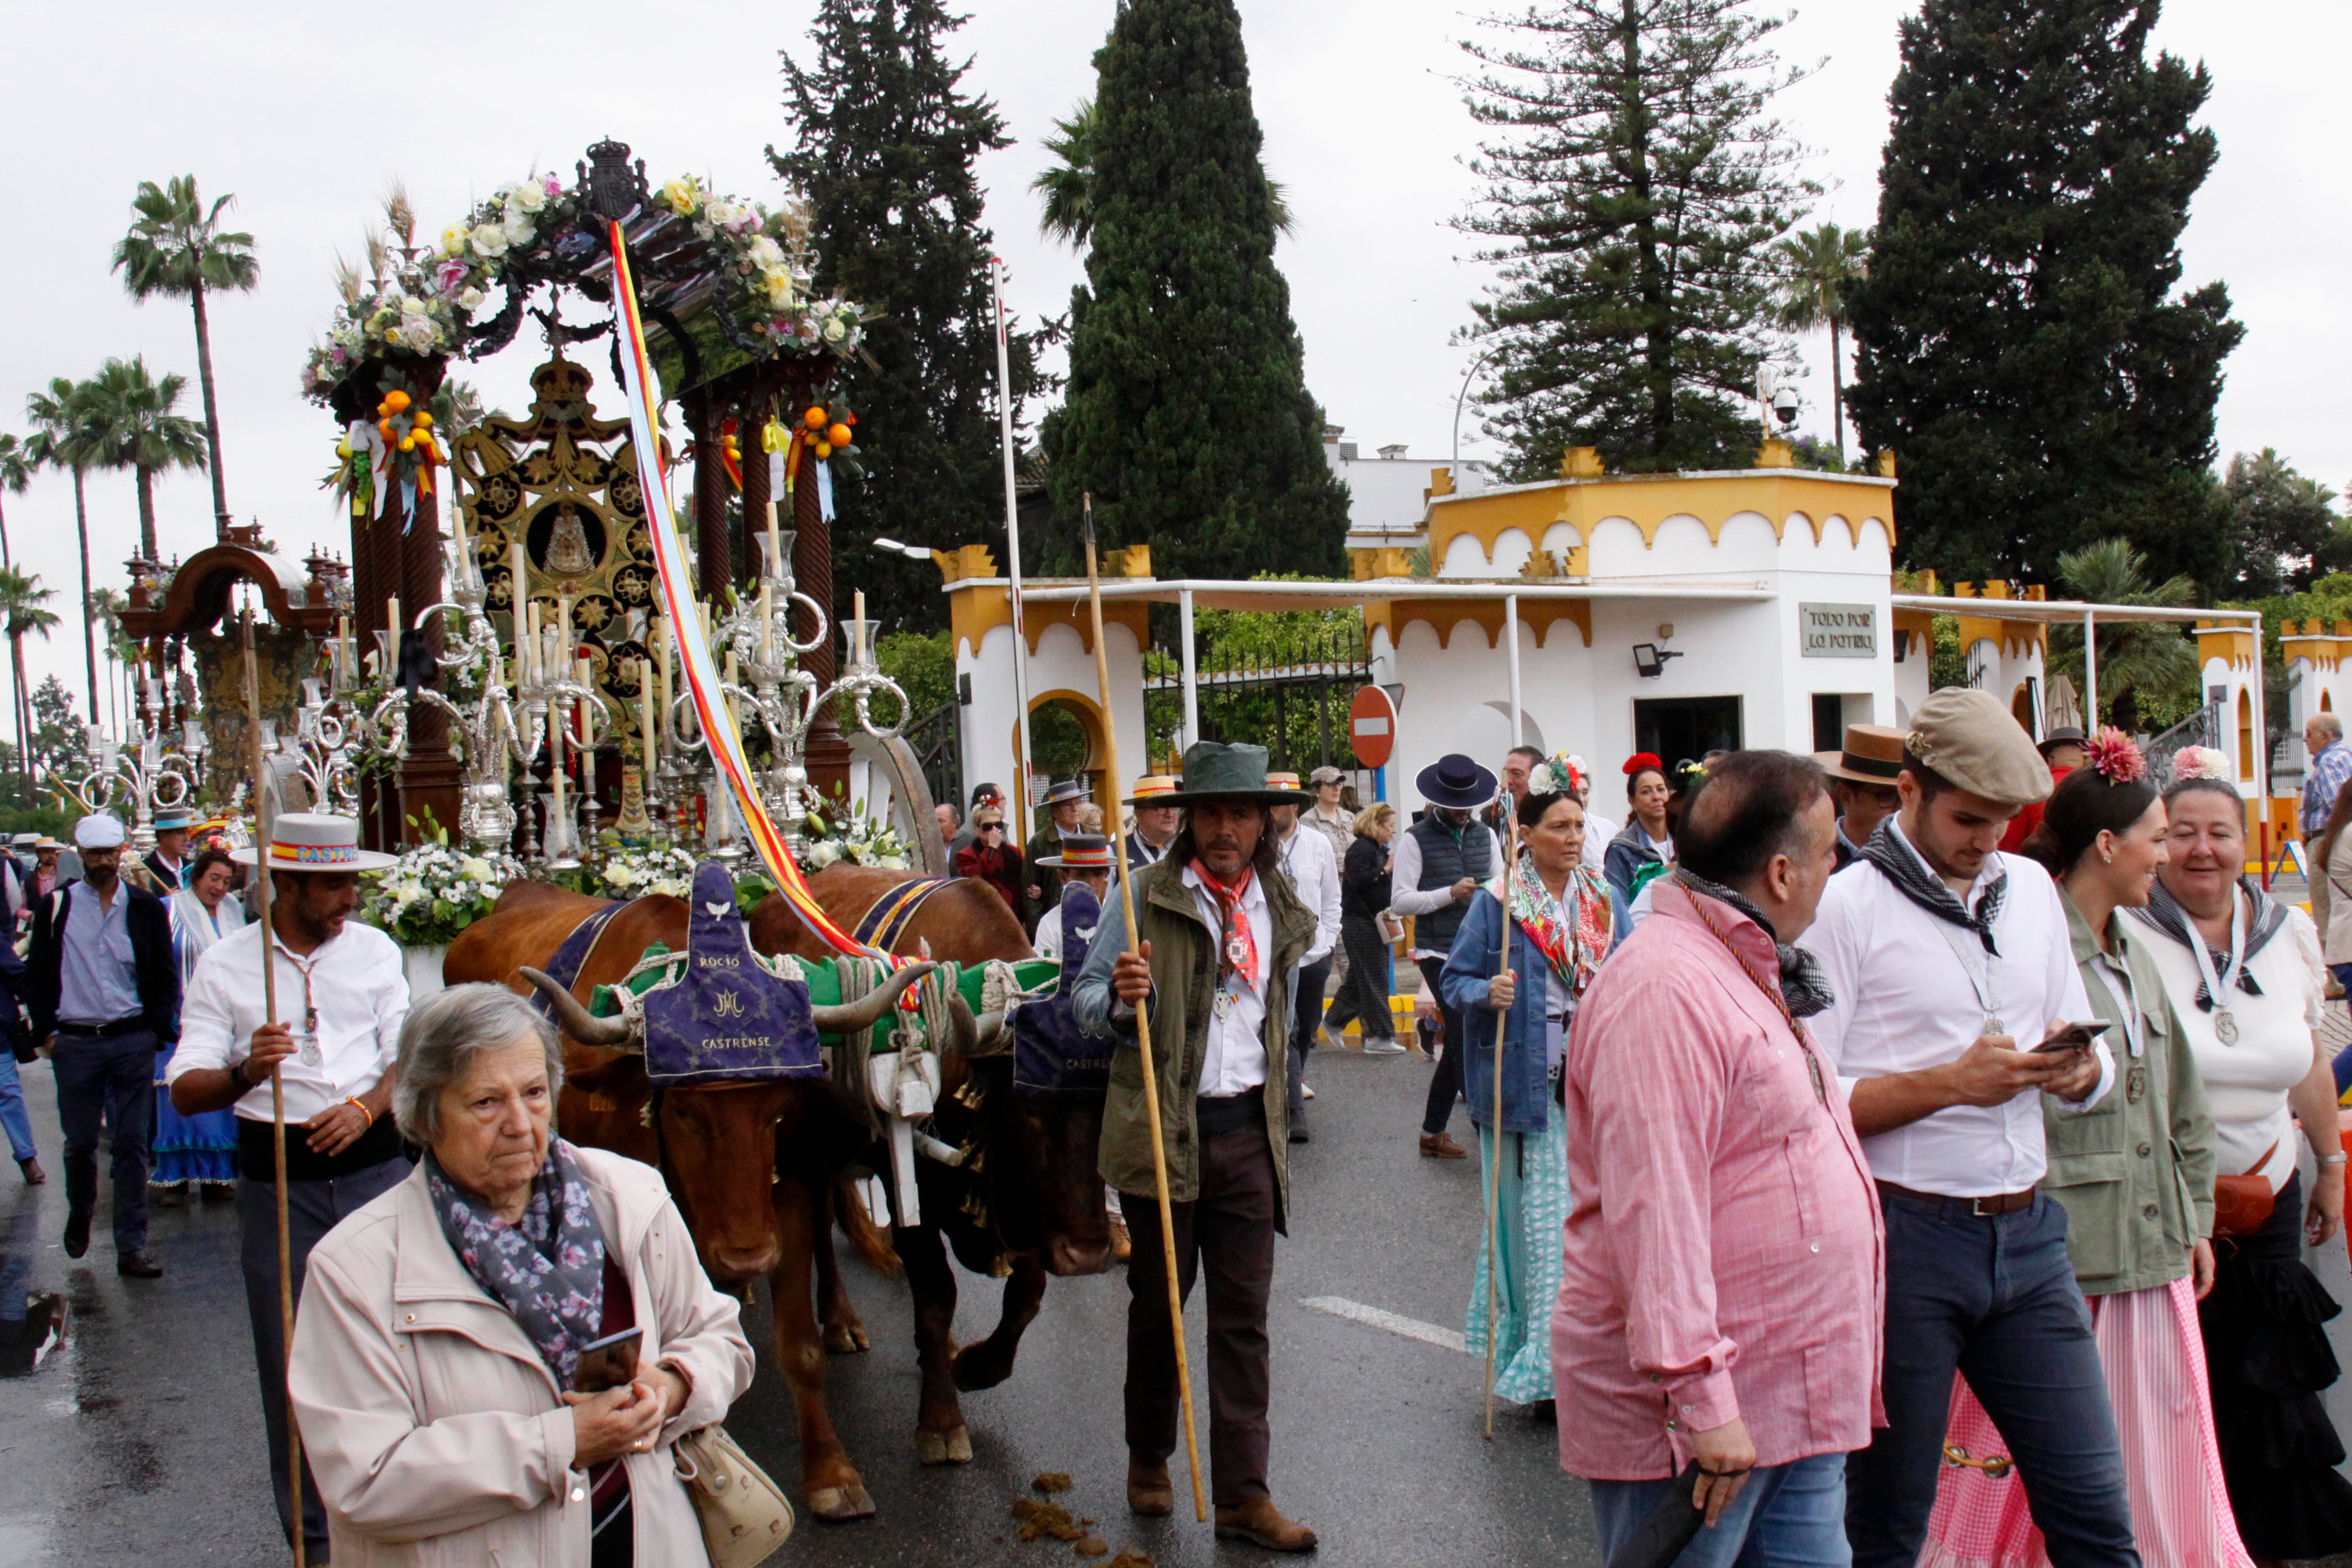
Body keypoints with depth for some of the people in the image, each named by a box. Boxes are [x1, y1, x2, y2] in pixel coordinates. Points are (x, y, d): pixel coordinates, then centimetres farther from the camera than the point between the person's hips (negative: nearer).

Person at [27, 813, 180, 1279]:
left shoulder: (146, 907, 4)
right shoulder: (56, 907, 5)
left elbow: (165, 976, 8)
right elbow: (38, 975, 7)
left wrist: (157, 1030, -1)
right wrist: (46, 1031, -1)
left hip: (133, 1041, 0)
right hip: (76, 1043, 0)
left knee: (132, 1145, 1)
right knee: (80, 1143, 9)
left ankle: (132, 1249, 5)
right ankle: (80, 1214, 38)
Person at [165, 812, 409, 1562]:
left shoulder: (375, 950, 5)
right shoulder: (224, 965, -1)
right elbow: (186, 1091, -5)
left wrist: (366, 1107, -14)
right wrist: (247, 1072, -26)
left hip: (372, 1163, 1)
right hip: (277, 1178, -1)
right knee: (291, 1363, 7)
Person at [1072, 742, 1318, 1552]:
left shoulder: (1282, 912, 10)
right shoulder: (1146, 896, -4)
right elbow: (1085, 998, -6)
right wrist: (1121, 998, -27)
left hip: (1248, 1130, 3)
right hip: (1163, 1128, -3)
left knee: (1244, 1314, 4)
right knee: (1158, 1302, 11)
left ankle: (1243, 1493, 13)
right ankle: (1148, 1457, 32)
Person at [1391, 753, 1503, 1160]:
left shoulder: (1486, 837, 14)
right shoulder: (1416, 839, -2)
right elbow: (1400, 900, -8)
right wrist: (1451, 893, -18)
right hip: (1439, 953, -5)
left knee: (1457, 1043, 10)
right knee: (1465, 1038, -12)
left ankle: (1433, 1134, 21)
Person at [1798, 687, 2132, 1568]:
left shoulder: (2032, 889, 12)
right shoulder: (1847, 908, -7)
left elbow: (2092, 1065, 16)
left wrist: (2081, 1069, -7)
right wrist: (1952, 1083, -18)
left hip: (2028, 1232, 5)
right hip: (1906, 1234, -5)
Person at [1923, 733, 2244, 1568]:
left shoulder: (2134, 949, 13)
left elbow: (2177, 1097, 20)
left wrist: (2196, 1216, 19)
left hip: (2153, 1246, 9)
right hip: (2063, 1253, -8)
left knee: (2156, 1452, 15)